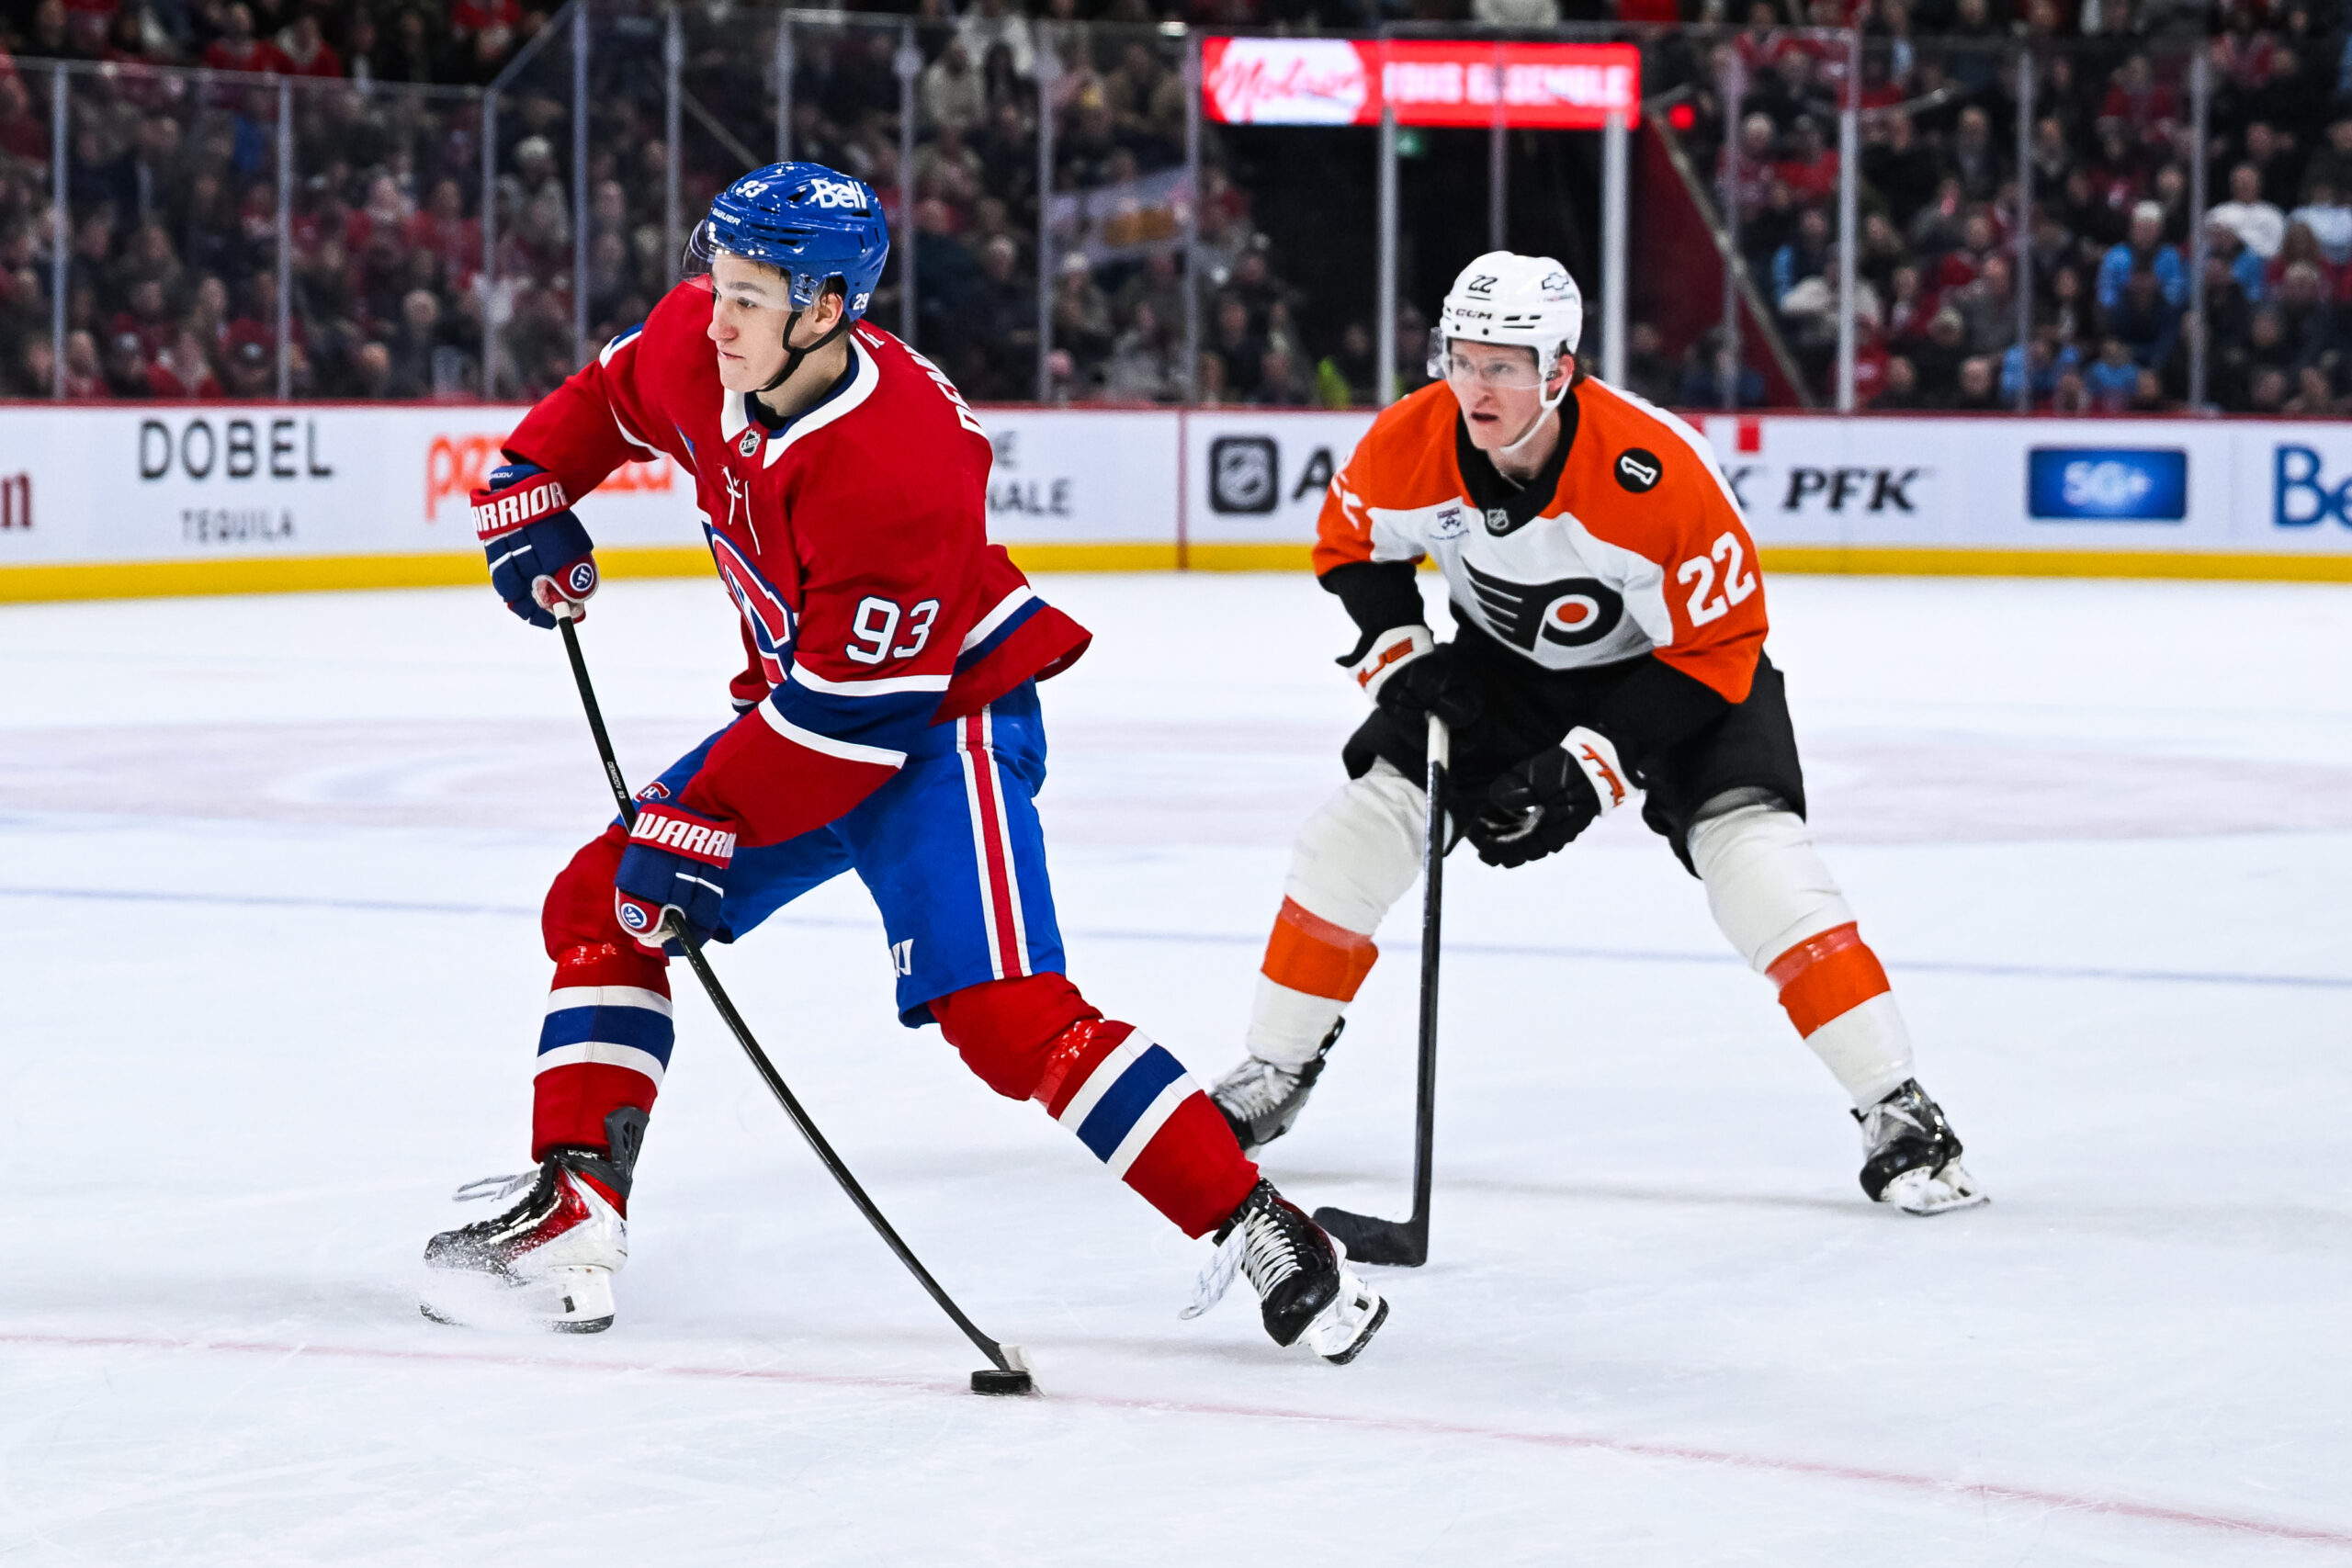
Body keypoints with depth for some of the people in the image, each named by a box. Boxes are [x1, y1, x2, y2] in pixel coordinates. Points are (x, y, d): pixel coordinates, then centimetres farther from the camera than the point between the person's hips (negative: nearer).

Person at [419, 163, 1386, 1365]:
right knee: (599, 906, 4)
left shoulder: (897, 465, -33)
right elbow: (613, 394, 17)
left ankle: (1258, 1232, -19)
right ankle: (572, 1217, 5)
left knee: (1004, 1012, -23)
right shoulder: (696, 346, -10)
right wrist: (530, 491, 6)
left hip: (941, 720, -9)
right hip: (797, 708, 9)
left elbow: (855, 713, -29)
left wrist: (700, 824, -27)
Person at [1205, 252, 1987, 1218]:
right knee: (1355, 836, -5)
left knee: (1756, 853, -23)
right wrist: (1403, 662, -14)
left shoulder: (1659, 476, -36)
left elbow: (1717, 651, -27)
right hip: (1505, 660, 4)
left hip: (1678, 668, -4)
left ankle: (1898, 1117, -16)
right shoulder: (1409, 446, -23)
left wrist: (1586, 768, -30)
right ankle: (1270, 1081, 14)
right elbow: (1351, 544, 0)